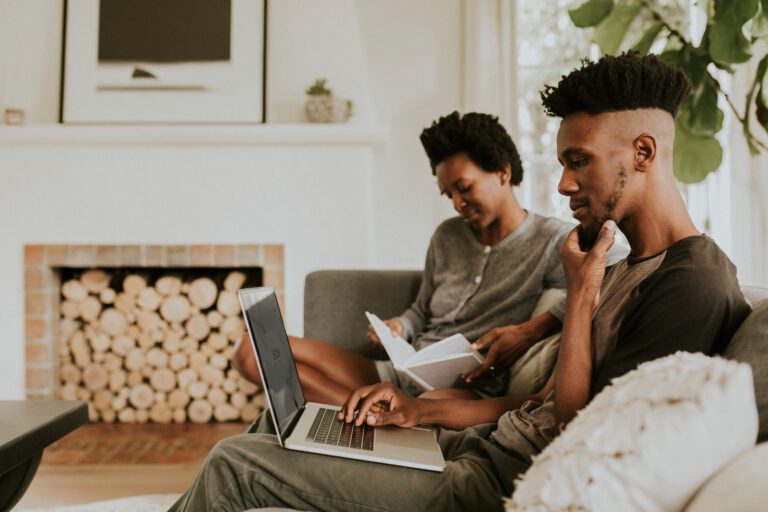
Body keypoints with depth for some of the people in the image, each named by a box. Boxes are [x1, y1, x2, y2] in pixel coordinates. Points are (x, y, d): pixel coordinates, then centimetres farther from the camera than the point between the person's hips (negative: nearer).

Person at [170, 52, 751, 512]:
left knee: (235, 465, -9)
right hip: (479, 447, 10)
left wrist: (580, 294, -14)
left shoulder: (696, 286, -18)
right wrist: (422, 410, 6)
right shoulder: (630, 271, 12)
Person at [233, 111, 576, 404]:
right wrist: (399, 326, 2)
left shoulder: (551, 240, -1)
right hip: (403, 372, 7)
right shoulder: (447, 236, 18)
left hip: (468, 390, -7)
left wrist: (533, 330, -26)